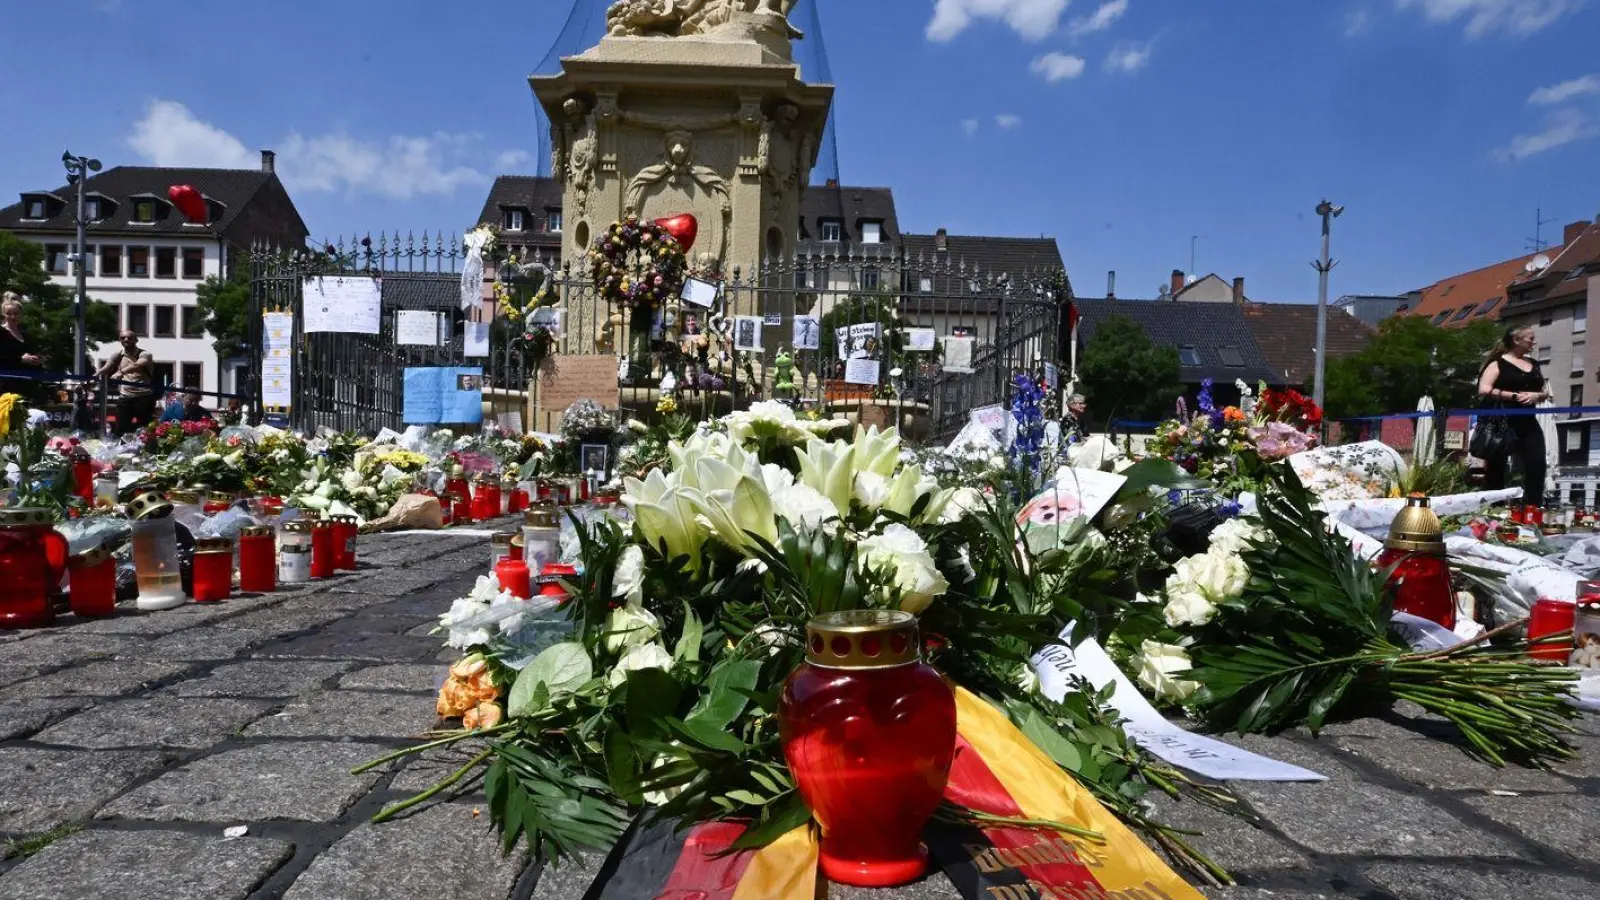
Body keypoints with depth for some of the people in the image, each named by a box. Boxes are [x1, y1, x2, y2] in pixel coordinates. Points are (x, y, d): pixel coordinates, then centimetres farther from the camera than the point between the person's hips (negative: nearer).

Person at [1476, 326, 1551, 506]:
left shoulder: (1533, 364, 16)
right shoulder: (1498, 363, -4)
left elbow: (1546, 391, 19)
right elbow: (1484, 390, -15)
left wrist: (1536, 395, -4)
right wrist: (1515, 396, -20)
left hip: (1528, 423, 6)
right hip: (1503, 424, -6)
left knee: (1537, 465, -2)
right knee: (1497, 467, 0)